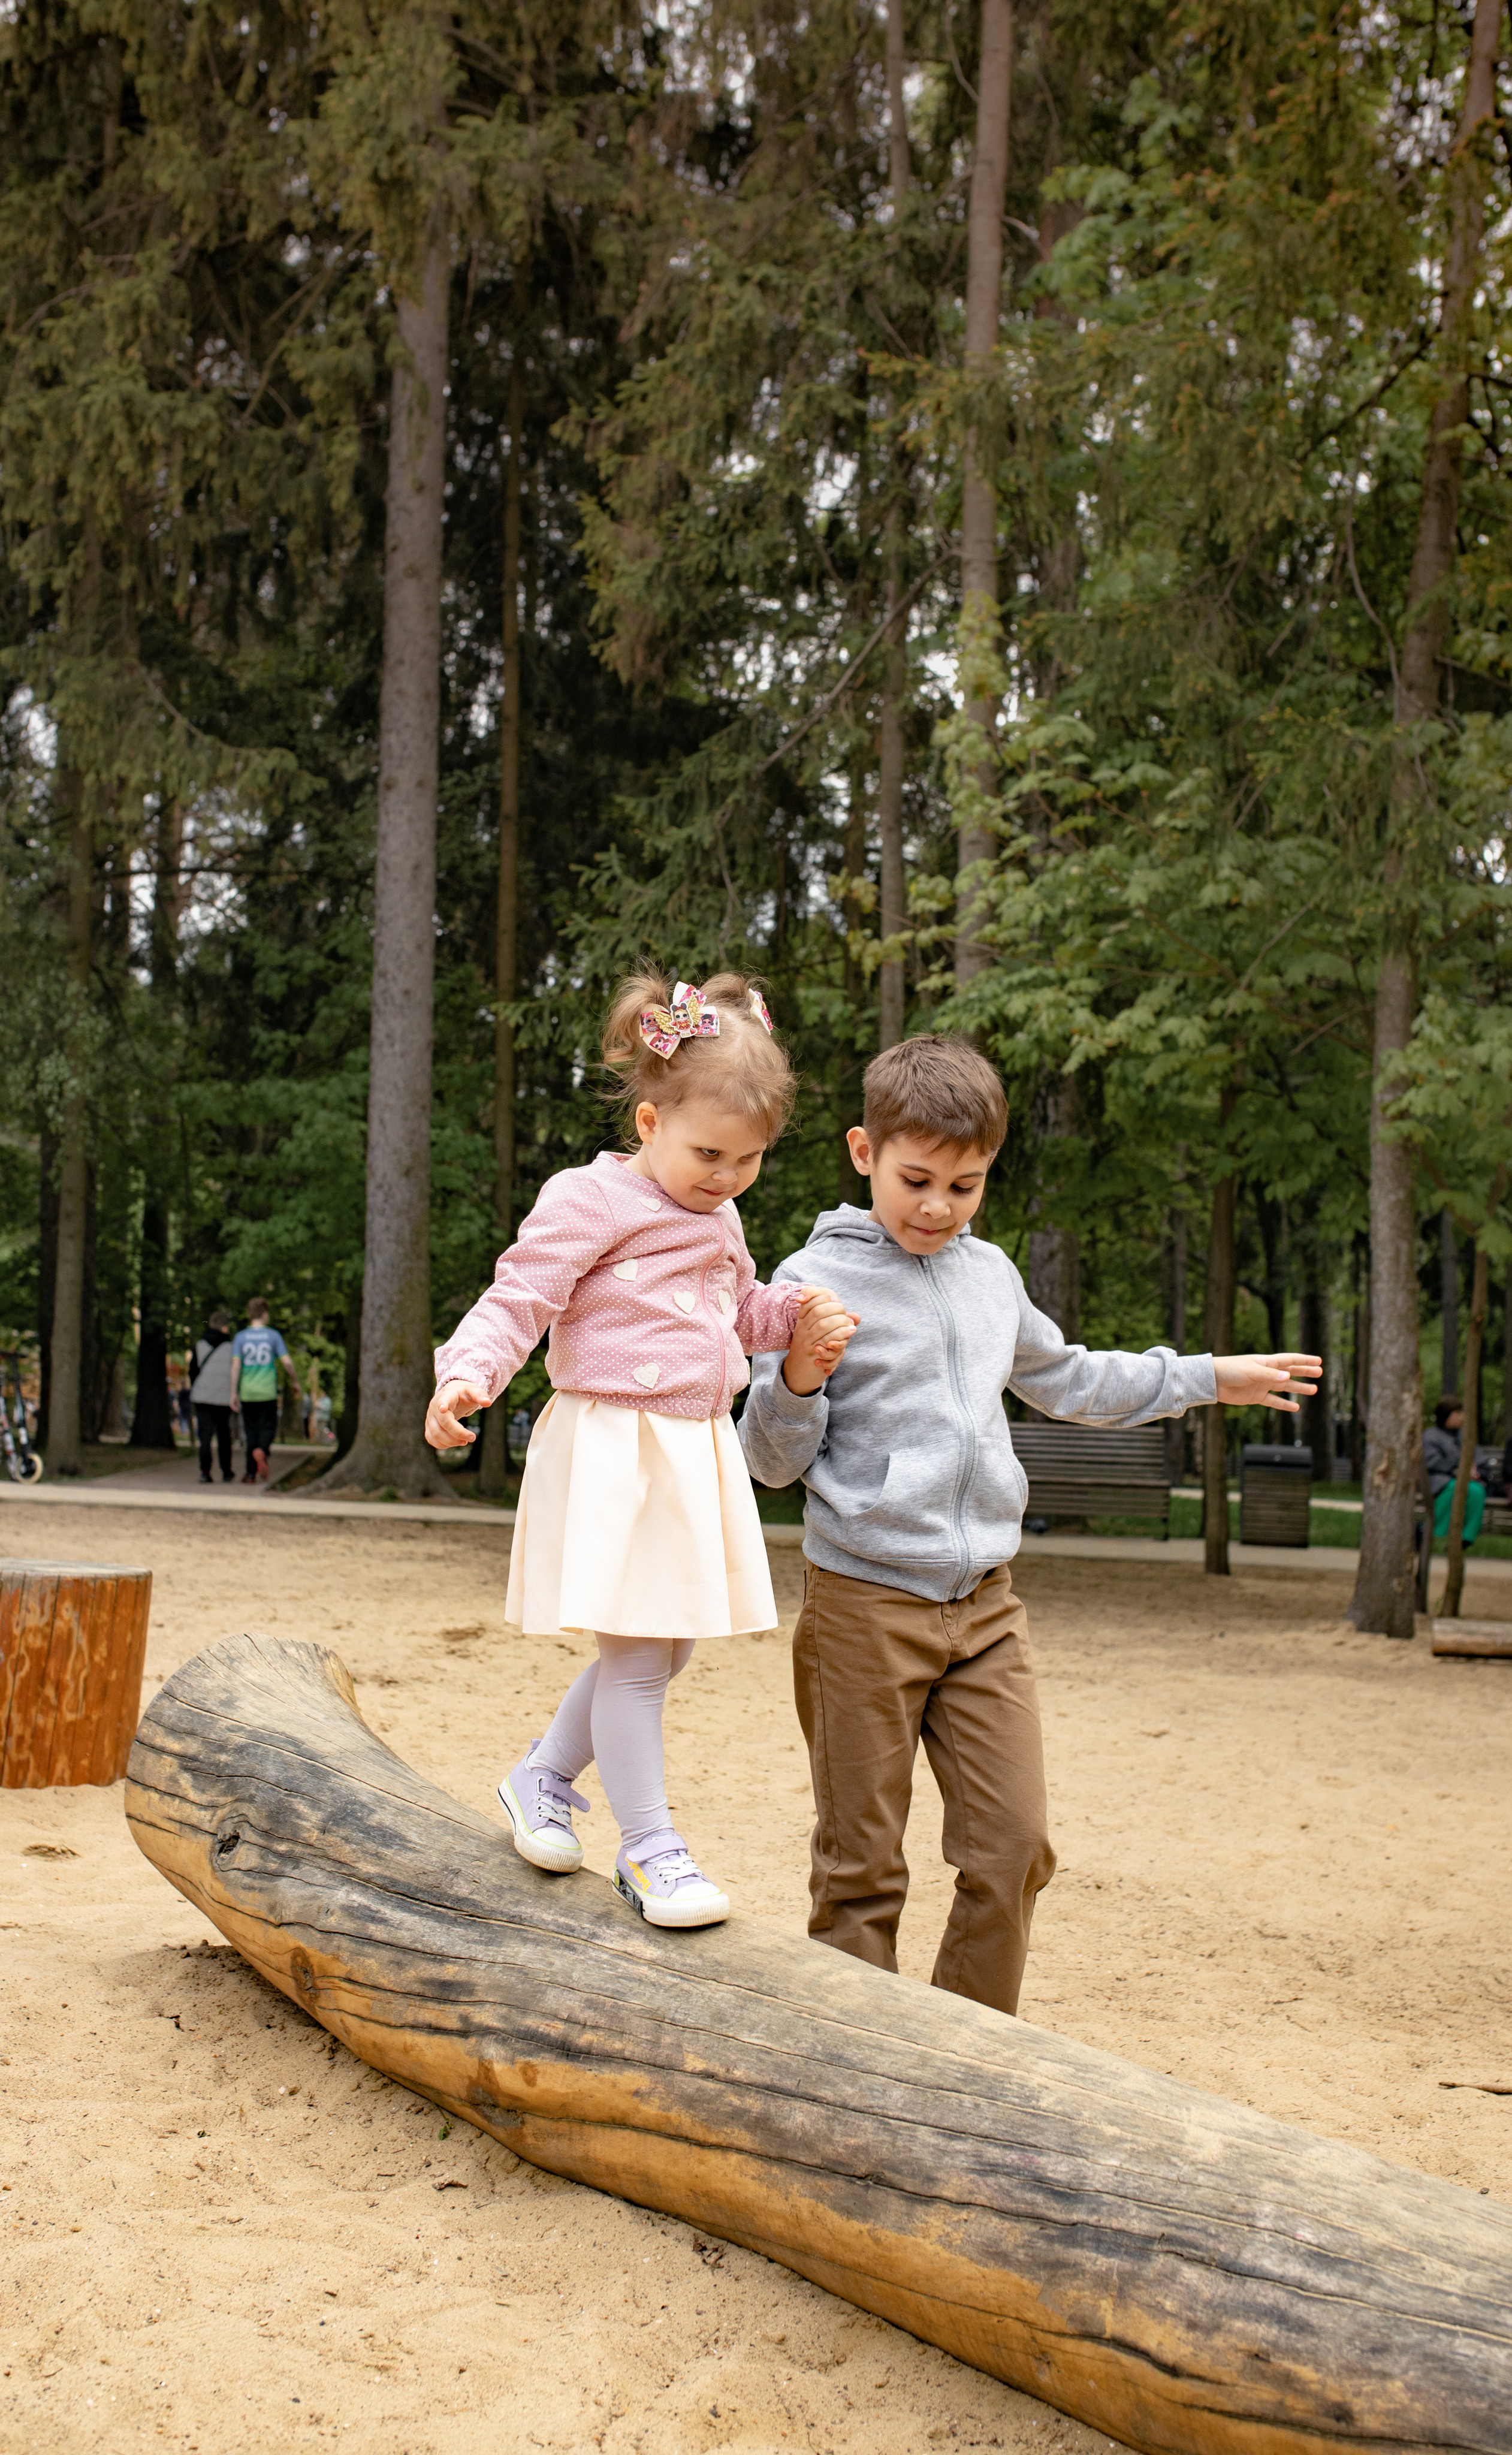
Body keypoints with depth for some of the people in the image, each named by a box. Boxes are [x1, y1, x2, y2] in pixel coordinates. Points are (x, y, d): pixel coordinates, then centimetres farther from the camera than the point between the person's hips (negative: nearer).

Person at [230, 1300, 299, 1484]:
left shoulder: (240, 1337, 3)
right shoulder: (274, 1335, 1)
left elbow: (236, 1365, -5)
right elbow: (286, 1361, -5)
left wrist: (234, 1393, -5)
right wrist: (294, 1381, 10)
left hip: (247, 1393, 1)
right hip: (268, 1392, -1)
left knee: (251, 1430, 8)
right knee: (268, 1427, 5)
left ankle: (251, 1473, 6)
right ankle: (262, 1451, -28)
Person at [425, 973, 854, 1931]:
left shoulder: (719, 1221, 15)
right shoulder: (591, 1202, -11)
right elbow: (518, 1298, -15)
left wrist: (799, 1316, 10)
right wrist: (466, 1376, -32)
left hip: (697, 1449, 9)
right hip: (614, 1449, -9)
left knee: (667, 1647, 14)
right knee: (635, 1652, -6)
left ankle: (542, 1778, 33)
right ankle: (651, 1847, 5)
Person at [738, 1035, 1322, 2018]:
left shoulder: (990, 1274, 12)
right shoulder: (816, 1279, -6)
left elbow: (1064, 1380, 31)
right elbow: (772, 1459, -5)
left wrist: (1208, 1377, 33)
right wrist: (799, 1378, -25)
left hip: (985, 1601, 5)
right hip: (866, 1603, -5)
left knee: (1014, 1848, 3)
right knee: (862, 1867, 2)